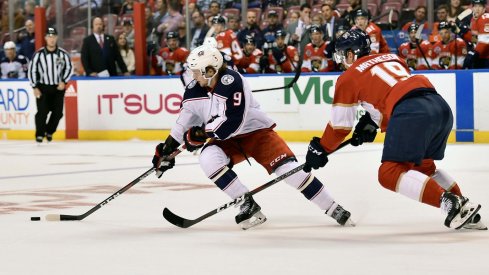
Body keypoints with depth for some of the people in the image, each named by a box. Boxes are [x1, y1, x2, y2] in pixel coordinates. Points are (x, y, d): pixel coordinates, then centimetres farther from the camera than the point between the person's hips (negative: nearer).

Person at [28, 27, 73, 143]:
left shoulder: (63, 54, -4)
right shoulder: (39, 54, -8)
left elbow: (69, 68, 6)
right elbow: (32, 70, -3)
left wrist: (64, 81, -6)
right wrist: (35, 87, -6)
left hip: (58, 87, 2)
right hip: (43, 87, -2)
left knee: (58, 112, -1)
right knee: (42, 111, -12)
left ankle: (49, 131, 21)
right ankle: (40, 134, 4)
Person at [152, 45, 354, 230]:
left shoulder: (231, 82, -27)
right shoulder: (194, 90, -5)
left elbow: (232, 123, -32)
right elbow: (184, 121, 9)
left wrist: (200, 134, -24)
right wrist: (167, 148, 7)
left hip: (257, 132, -6)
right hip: (228, 140, 6)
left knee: (288, 168, -22)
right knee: (208, 159, -25)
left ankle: (333, 209, -11)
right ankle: (248, 206, -18)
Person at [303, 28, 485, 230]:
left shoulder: (348, 78, 14)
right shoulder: (392, 58, 30)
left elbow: (340, 125, 18)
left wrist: (321, 150, 31)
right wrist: (370, 123, 40)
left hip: (411, 113, -8)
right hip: (441, 106, 8)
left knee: (390, 174, -3)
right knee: (423, 166, 27)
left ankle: (450, 203, -18)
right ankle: (466, 210, 20)